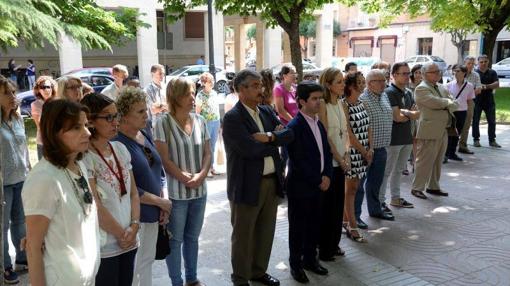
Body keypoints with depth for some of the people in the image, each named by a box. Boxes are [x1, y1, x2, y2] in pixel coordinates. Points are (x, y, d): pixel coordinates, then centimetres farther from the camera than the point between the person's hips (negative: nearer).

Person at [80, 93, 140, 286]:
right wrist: (122, 234, -9)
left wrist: (134, 226, -5)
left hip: (128, 242, 6)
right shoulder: (85, 157, -15)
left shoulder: (120, 149, 5)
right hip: (103, 248, -6)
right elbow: (96, 207, -17)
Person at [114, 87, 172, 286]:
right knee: (135, 267, 6)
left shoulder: (145, 136, 7)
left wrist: (162, 207, 3)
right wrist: (161, 202, -13)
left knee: (148, 260, 19)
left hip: (152, 213, 8)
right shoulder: (117, 143, -18)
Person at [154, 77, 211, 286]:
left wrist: (200, 176, -11)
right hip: (176, 192, -5)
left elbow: (207, 154, 6)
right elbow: (164, 159, -12)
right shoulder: (164, 123, -9)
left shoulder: (200, 121, 5)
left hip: (200, 191, 5)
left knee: (192, 237, 17)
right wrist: (186, 178, -14)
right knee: (175, 240, 7)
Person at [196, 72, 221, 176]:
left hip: (216, 122, 6)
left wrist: (219, 123, 16)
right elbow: (197, 111, -7)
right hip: (206, 122, -6)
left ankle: (211, 167, 21)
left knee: (213, 146, 12)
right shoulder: (200, 95, -7)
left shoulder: (214, 93, 12)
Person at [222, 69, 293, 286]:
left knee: (266, 232, 19)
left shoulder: (266, 111, 9)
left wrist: (270, 137, -18)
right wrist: (276, 141, -9)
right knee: (243, 235, 10)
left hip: (272, 181, 7)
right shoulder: (232, 118, -14)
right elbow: (251, 149, -24)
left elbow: (289, 133, 0)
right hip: (247, 185, -7)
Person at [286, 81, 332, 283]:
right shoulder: (294, 127, -17)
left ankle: (310, 258, 33)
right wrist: (318, 181, -13)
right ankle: (296, 264, 22)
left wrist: (327, 176, -3)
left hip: (318, 185, 7)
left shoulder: (319, 124, 9)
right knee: (298, 227, 7)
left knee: (314, 224, 16)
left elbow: (326, 153, 12)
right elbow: (298, 162, -20)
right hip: (300, 186, -7)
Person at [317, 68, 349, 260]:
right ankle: (323, 248, 16)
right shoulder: (323, 105, -14)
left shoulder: (340, 104, 9)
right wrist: (339, 159, -11)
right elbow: (325, 137, -16)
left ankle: (333, 244, 27)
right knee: (326, 205, 2)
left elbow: (345, 132, 11)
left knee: (338, 203, 13)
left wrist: (346, 155, -1)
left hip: (340, 161, 7)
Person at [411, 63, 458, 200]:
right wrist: (448, 102, -5)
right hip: (429, 131, -8)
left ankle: (433, 186, 26)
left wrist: (444, 104, -9)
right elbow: (435, 102, -23)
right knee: (425, 161, -3)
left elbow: (454, 104, 11)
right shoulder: (421, 89, -10)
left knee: (437, 162, 15)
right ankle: (417, 188, 7)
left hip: (443, 131, 8)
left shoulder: (442, 87, 17)